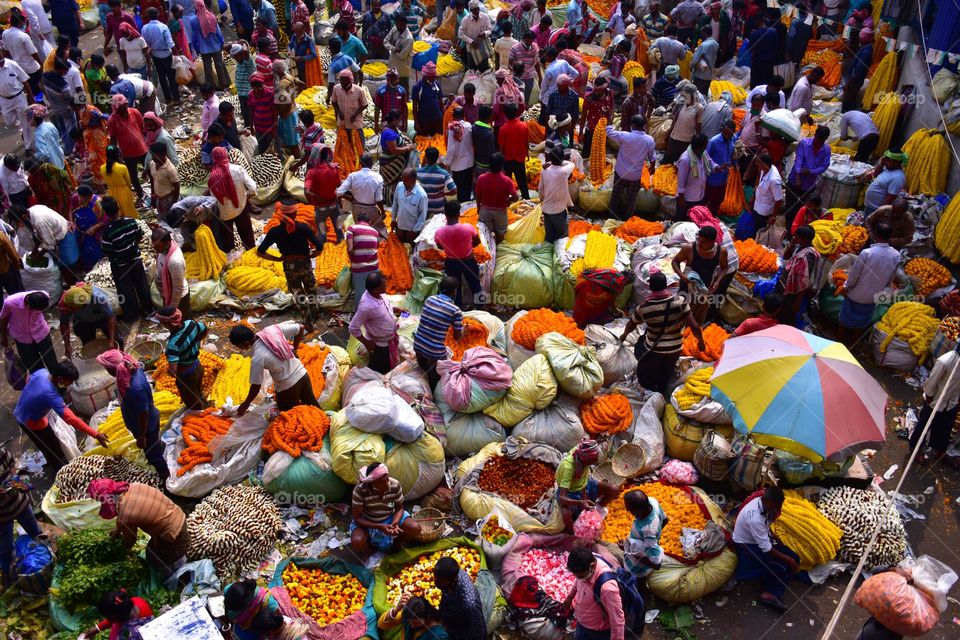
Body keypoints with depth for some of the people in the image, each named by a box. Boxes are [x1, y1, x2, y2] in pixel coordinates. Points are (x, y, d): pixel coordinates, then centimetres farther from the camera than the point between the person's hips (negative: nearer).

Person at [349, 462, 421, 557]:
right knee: (357, 542, -33)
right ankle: (371, 551, 3)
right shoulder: (360, 490, -30)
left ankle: (395, 545, 8)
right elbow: (357, 518, -22)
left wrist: (395, 523, -28)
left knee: (415, 528, -21)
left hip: (390, 518, 2)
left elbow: (399, 508, -7)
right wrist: (379, 527, -34)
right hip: (367, 523, -2)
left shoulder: (395, 485, -22)